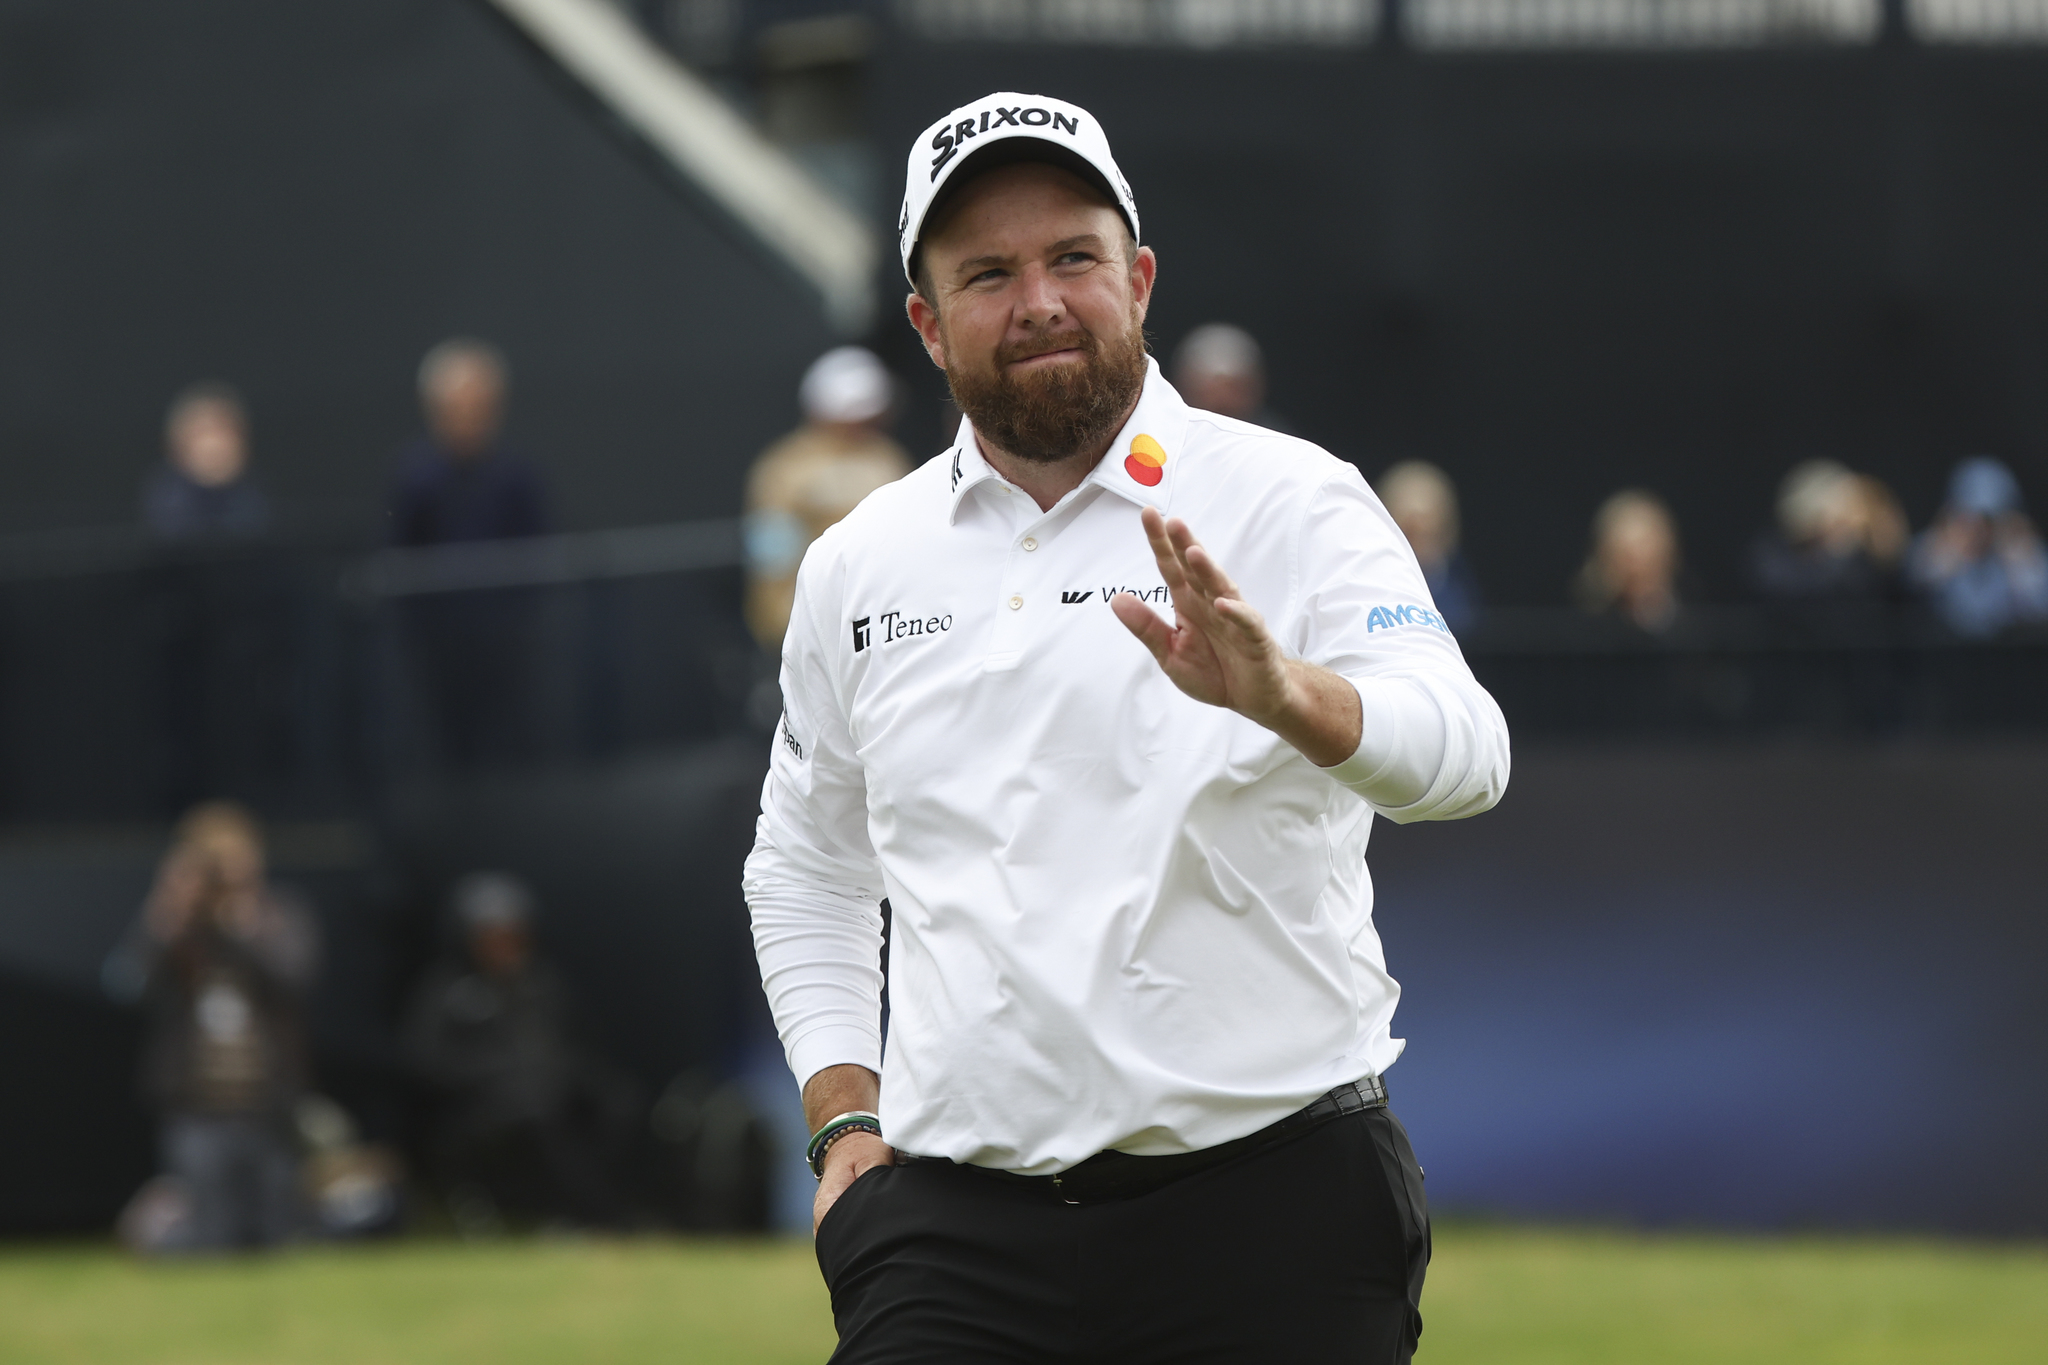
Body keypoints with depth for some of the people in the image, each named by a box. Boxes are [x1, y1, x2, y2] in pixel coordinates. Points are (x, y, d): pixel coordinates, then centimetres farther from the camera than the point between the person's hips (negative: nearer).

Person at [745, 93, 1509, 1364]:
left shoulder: (1287, 503, -2)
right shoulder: (859, 565, 11)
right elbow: (807, 865, 25)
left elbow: (1463, 754, -18)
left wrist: (1281, 691, -38)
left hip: (1275, 1209, -3)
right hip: (956, 1231, 3)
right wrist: (845, 1118, 11)